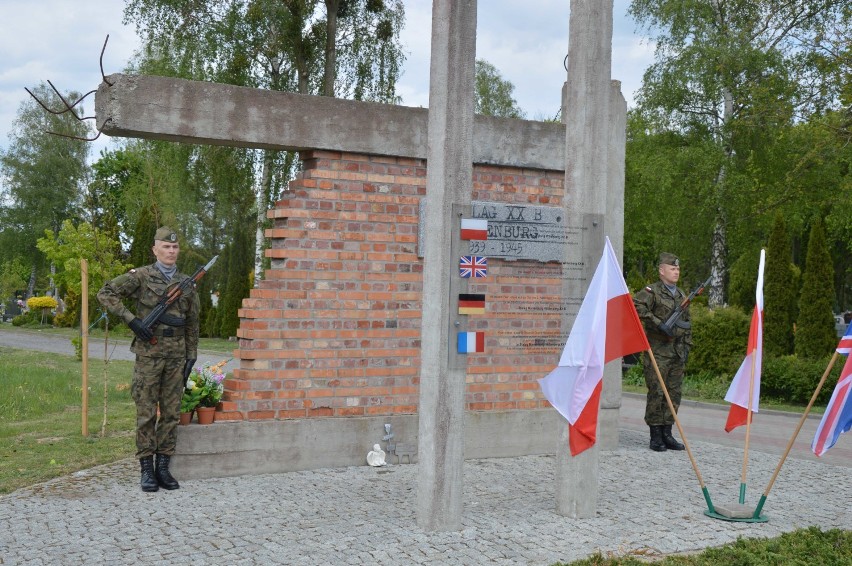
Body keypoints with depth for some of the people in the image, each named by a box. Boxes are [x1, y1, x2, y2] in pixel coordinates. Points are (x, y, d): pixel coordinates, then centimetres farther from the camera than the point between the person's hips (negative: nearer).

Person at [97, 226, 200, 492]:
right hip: (148, 354, -4)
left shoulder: (187, 284, 11)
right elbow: (105, 293, -7)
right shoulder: (141, 276, -2)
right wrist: (131, 319, -15)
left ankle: (163, 467, 15)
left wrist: (191, 357, 9)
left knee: (171, 413, 6)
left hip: (176, 356, 4)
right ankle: (147, 470, 8)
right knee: (146, 413, 0)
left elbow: (192, 324, 15)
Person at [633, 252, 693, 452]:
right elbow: (636, 305, -24)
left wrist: (687, 345, 14)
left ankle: (667, 434, 16)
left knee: (674, 394, 8)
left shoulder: (682, 295, 17)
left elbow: (687, 323, 24)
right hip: (658, 351, -7)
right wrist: (658, 323, -24)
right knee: (656, 393, -4)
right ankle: (655, 436, 2)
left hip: (677, 353, 7)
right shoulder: (652, 291, -6)